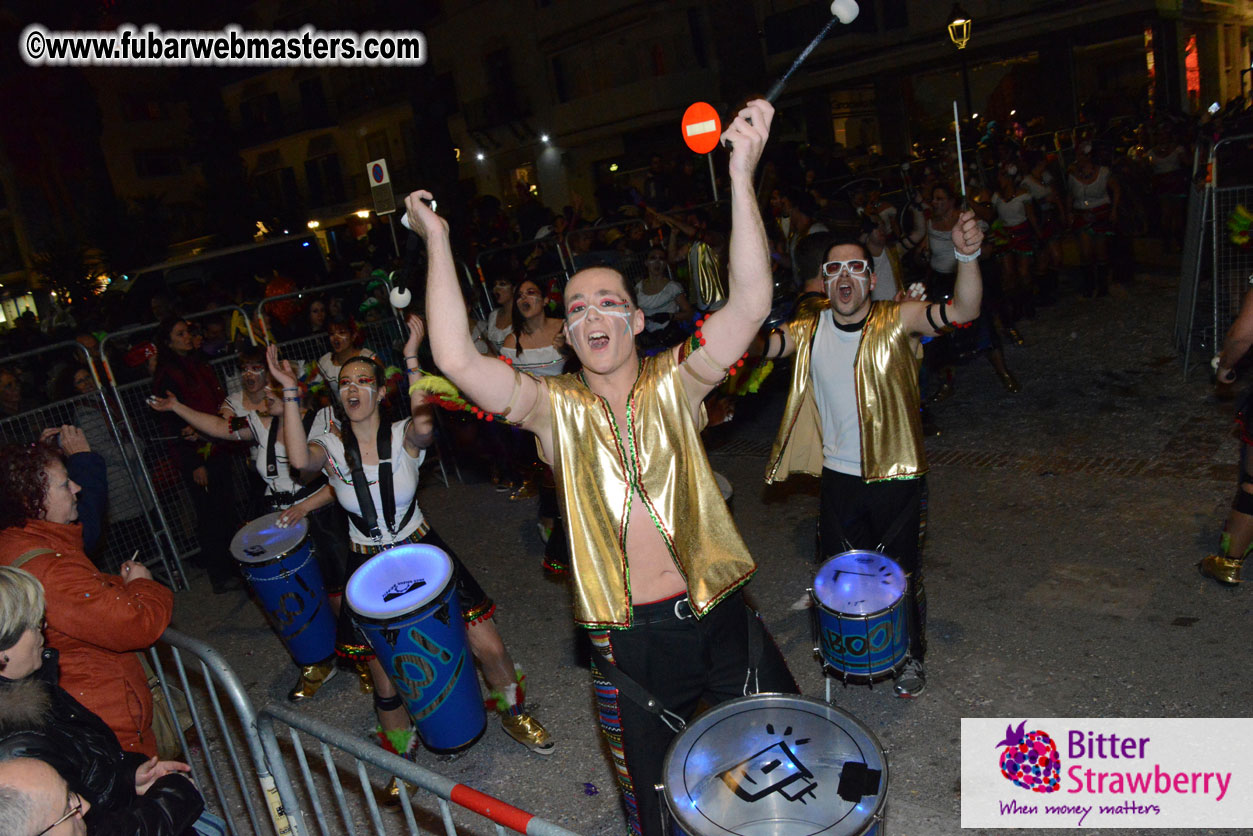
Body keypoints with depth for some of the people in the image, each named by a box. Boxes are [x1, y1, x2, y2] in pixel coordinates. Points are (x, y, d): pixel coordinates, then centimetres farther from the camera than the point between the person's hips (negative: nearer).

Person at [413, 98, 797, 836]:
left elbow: (752, 303, -18)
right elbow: (458, 361, -17)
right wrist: (438, 243, -18)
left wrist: (742, 175, -27)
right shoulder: (555, 409, -3)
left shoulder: (674, 383, -4)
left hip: (717, 612, 0)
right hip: (630, 639, 0)